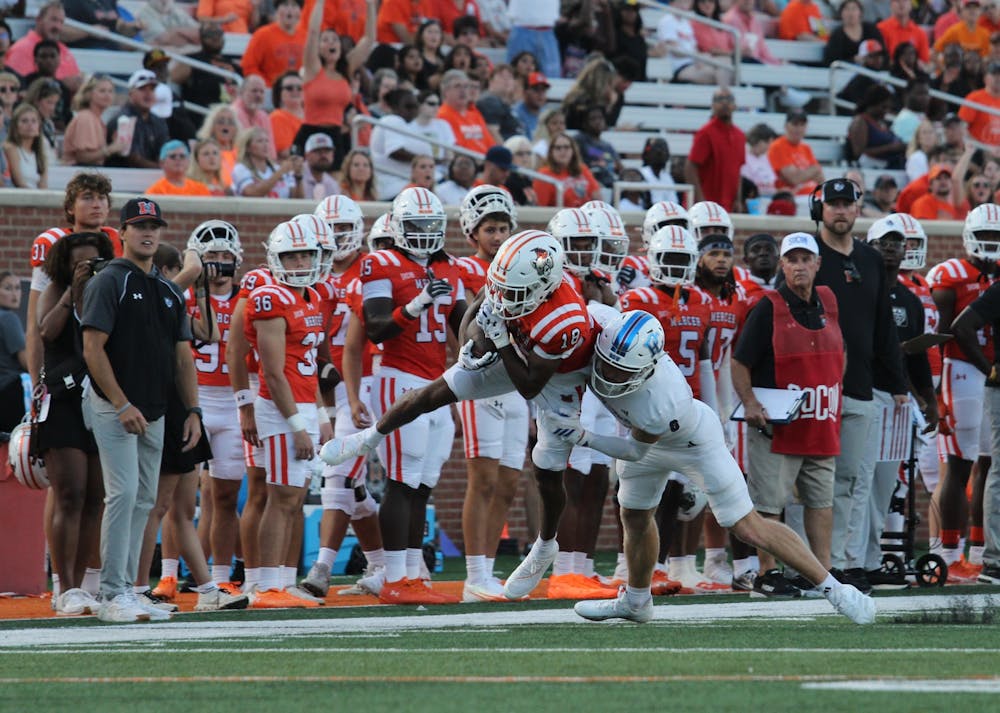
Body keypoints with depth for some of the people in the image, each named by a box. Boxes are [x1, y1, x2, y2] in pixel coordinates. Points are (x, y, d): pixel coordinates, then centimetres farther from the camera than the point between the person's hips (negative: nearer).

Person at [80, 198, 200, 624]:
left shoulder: (169, 292, 15)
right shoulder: (110, 282, -8)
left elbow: (182, 356, 17)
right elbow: (93, 349, -14)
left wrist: (193, 411, 8)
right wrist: (123, 405, -19)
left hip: (154, 414, 8)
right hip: (114, 409, -8)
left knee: (144, 500, 9)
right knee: (124, 494, -14)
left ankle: (126, 590, 15)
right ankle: (113, 596, -13)